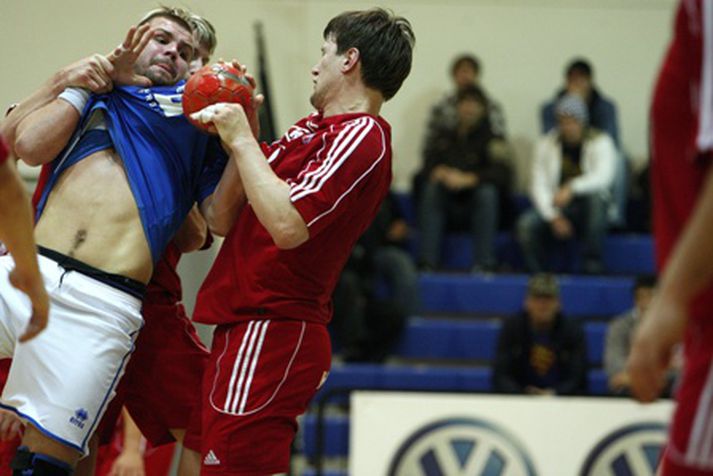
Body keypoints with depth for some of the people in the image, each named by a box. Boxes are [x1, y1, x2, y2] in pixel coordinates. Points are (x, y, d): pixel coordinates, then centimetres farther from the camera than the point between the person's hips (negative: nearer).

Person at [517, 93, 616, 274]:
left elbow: (603, 176, -23)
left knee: (595, 195, -36)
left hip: (588, 209, -1)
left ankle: (593, 264, -27)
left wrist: (572, 188, -40)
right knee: (526, 224, -29)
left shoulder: (600, 142, -4)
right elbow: (539, 185, -5)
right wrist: (553, 217, -20)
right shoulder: (546, 144, 3)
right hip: (554, 207, 2)